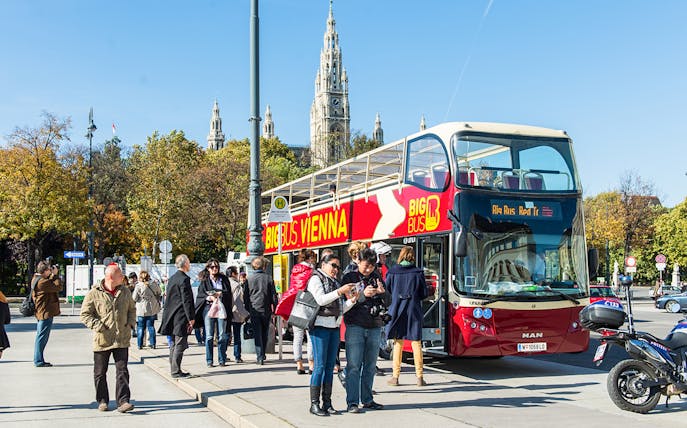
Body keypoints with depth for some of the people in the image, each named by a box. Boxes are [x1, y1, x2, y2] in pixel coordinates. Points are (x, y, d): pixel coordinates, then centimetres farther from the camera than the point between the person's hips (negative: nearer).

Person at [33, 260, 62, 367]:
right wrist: (55, 274, -10)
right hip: (46, 313, -11)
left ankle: (38, 360, 22)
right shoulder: (42, 282, -20)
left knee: (40, 337, 16)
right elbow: (59, 287, -19)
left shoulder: (37, 279, 12)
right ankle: (38, 361, -1)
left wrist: (53, 275, 9)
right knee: (42, 337, -5)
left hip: (41, 313, 11)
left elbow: (50, 284, 20)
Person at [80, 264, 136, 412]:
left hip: (122, 340, 2)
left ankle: (123, 401, -2)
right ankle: (102, 401, 24)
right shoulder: (94, 293, -7)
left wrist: (131, 323, 5)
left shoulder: (125, 291, 7)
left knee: (122, 371, -4)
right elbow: (85, 314, -4)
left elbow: (132, 309, 21)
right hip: (102, 340, -2)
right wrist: (99, 326, -15)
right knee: (100, 372, 9)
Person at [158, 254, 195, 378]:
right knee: (180, 344, -5)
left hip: (172, 316, 9)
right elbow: (187, 300, -17)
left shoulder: (172, 278, 13)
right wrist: (191, 318, -14)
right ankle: (176, 371, -3)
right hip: (181, 317, -9)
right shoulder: (184, 279, -15)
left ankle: (174, 369, 19)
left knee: (174, 344, 13)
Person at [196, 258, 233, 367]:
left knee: (222, 336, -1)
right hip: (208, 308, -1)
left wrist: (220, 294, -8)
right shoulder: (205, 281, 11)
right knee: (209, 336, -3)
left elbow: (228, 293, 8)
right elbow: (200, 295, 3)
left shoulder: (224, 280, 13)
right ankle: (209, 360, 3)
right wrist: (209, 297, -13)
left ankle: (222, 360, 6)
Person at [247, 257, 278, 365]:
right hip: (266, 310, 1)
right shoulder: (268, 278, 0)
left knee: (257, 334, 1)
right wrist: (274, 310, 9)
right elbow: (273, 296, 1)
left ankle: (260, 357, -7)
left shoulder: (249, 279, -2)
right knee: (264, 334, 15)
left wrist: (247, 310, 10)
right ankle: (262, 355, 23)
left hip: (254, 310, -1)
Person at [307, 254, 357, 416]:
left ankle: (327, 403, 11)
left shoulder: (335, 282, 19)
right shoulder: (316, 279, 0)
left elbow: (341, 309, 17)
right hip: (320, 326, -7)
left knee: (330, 366, 7)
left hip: (334, 327, 7)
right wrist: (340, 291, -19)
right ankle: (314, 404, -4)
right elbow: (320, 300, -15)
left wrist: (352, 300, 0)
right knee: (320, 366, -8)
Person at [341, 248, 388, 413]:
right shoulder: (349, 277, 1)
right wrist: (363, 295, -22)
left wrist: (382, 293, -8)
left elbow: (388, 302, 13)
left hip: (374, 327, 4)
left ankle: (367, 400, 19)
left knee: (370, 365, 10)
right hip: (355, 326, -4)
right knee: (354, 365, -6)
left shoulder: (377, 277, 12)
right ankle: (352, 402, -2)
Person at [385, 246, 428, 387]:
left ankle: (395, 376, 11)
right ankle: (419, 377, 7)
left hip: (397, 310, 1)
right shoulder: (418, 272, -4)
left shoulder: (392, 272, -3)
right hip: (414, 311, -1)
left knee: (398, 343, 9)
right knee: (416, 343, 5)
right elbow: (424, 293, 1)